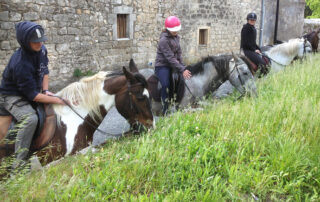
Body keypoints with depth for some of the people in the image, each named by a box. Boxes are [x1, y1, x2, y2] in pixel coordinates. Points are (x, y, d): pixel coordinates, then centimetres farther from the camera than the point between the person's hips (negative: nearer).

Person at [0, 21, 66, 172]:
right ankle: (20, 160, -24)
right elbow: (33, 96, -29)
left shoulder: (41, 50, -9)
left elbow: (45, 71, 9)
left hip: (31, 92, 9)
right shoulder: (20, 63, -33)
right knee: (30, 118, -32)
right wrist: (55, 100, -24)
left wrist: (46, 90, -4)